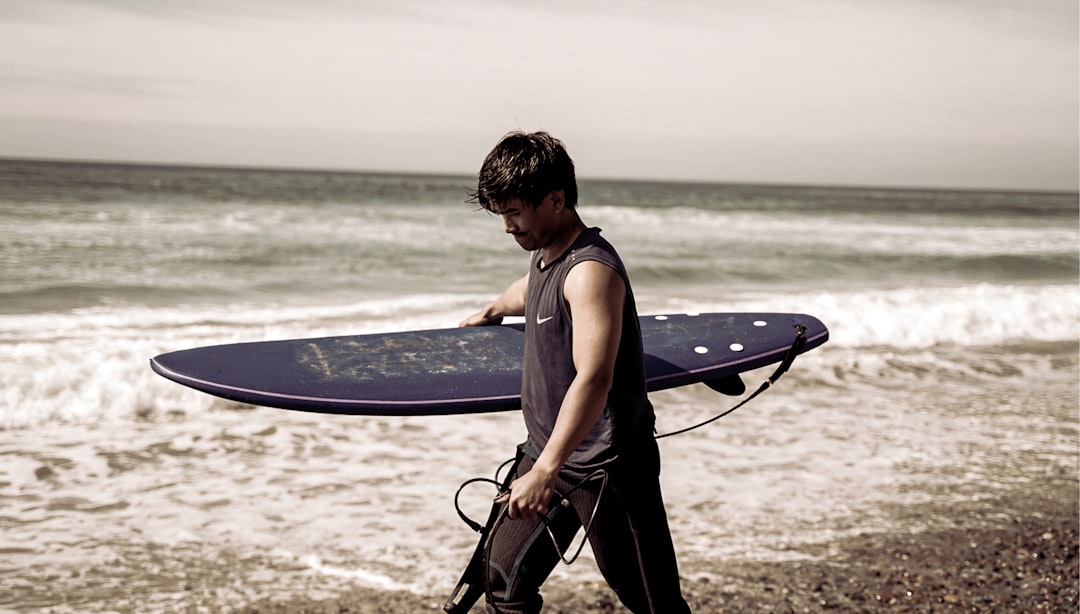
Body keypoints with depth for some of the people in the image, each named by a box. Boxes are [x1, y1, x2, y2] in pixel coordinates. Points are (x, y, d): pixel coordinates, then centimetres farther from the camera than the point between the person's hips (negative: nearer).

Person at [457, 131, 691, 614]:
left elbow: (593, 379, -33)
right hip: (546, 453, 9)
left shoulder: (590, 270, -22)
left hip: (606, 469, -9)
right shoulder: (545, 256, 9)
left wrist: (545, 470, -41)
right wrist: (493, 311, 57)